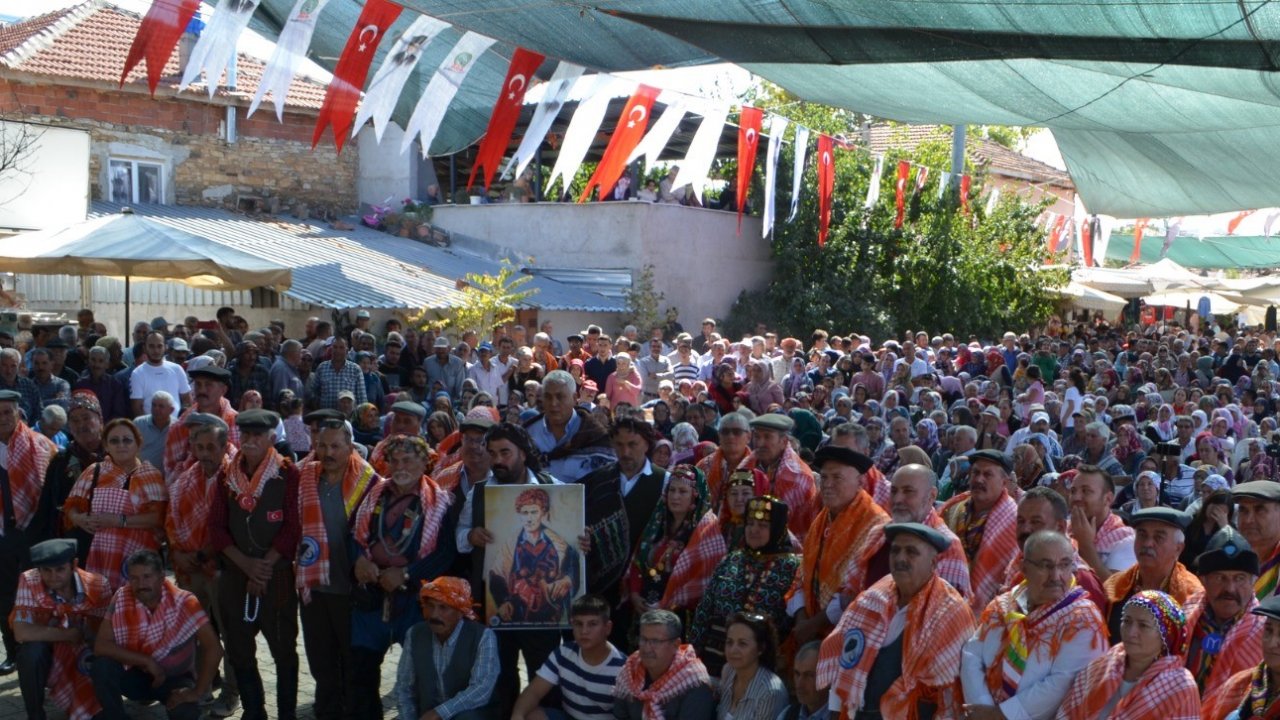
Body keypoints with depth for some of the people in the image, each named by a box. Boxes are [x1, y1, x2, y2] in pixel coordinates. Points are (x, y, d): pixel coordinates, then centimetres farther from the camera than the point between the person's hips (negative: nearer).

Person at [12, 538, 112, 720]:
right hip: (46, 658, -1)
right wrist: (70, 634, -25)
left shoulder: (97, 585, -18)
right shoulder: (29, 581, -22)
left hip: (83, 660, 1)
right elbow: (22, 633, -31)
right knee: (32, 649, -34)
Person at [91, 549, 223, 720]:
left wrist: (197, 692, -29)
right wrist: (147, 661, -26)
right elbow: (100, 646, -20)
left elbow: (213, 648, -25)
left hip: (175, 678, -3)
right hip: (137, 674, 3)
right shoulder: (121, 599, -16)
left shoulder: (183, 602, -23)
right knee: (103, 664, -26)